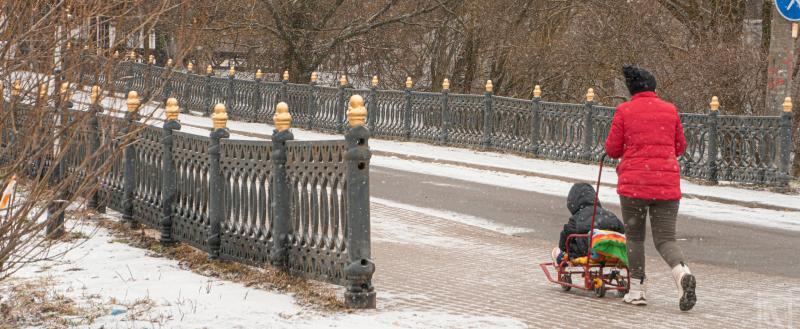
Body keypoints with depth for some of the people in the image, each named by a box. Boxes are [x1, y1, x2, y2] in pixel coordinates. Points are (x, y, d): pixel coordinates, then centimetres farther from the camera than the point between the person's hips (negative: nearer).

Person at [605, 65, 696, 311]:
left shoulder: (624, 111, -1)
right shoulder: (670, 110, 7)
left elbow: (612, 149, 2)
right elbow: (680, 147, 15)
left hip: (633, 182, -2)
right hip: (667, 183, 2)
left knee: (634, 236, 13)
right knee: (665, 238, 5)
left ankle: (637, 289, 12)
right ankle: (682, 273, -24)